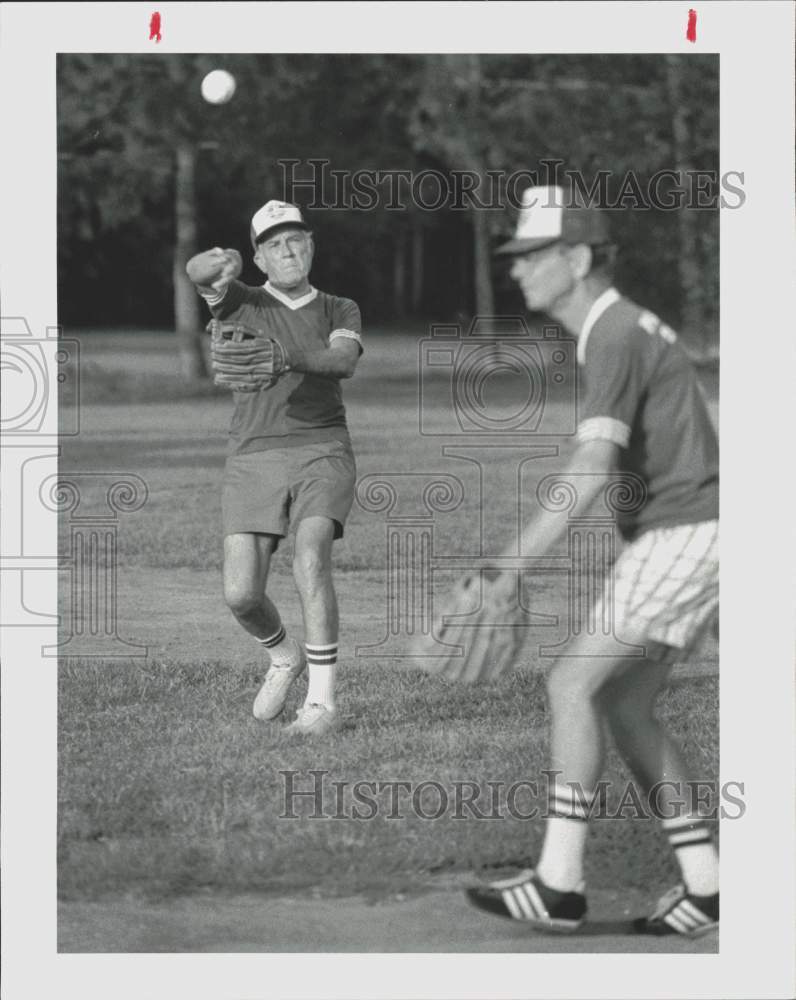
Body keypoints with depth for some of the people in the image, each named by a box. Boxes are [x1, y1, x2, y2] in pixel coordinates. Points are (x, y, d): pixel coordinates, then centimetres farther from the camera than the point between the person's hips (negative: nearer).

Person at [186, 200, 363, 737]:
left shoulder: (341, 311, 14)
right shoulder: (242, 302, 12)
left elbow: (344, 360, -10)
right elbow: (197, 272, -12)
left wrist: (288, 357, -28)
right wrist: (216, 265, -36)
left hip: (322, 451, -1)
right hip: (255, 456, 1)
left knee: (311, 556, -27)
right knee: (241, 594, -8)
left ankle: (322, 702, -23)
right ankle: (285, 658, 27)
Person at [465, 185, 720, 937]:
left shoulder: (615, 338, -17)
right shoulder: (618, 331, 17)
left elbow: (592, 470, -29)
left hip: (682, 535, -10)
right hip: (682, 537, 10)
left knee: (573, 682, -11)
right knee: (623, 705, 10)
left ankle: (559, 883, -11)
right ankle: (703, 886, 9)